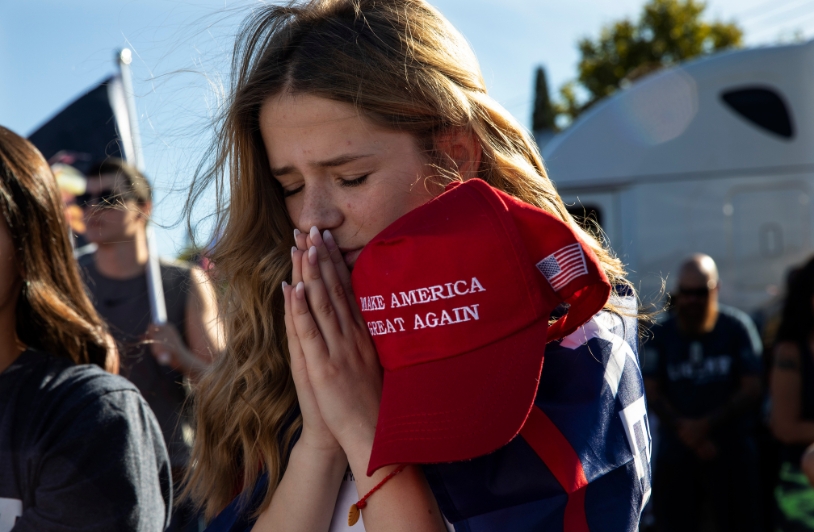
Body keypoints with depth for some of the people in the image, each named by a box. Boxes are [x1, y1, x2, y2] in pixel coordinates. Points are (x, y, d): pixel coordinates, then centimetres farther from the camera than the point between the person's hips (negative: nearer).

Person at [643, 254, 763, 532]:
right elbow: (653, 392, 3)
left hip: (731, 450, -2)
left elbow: (752, 389, -3)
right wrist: (683, 427, -13)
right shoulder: (661, 334, 5)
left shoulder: (737, 327, -1)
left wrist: (706, 424, -11)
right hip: (676, 450, 2)